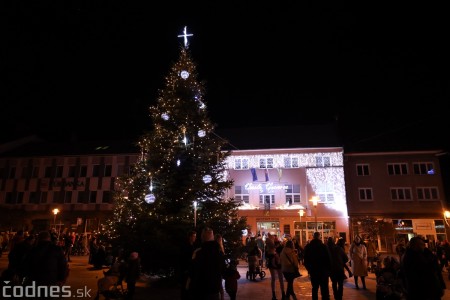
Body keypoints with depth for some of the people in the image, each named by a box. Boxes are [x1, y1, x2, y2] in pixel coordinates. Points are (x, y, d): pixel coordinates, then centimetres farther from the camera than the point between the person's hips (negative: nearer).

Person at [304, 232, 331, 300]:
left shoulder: (308, 247, 0)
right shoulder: (323, 246, -13)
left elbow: (306, 260, 5)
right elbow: (328, 259, -12)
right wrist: (329, 269, -1)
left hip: (313, 271, 4)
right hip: (323, 271, -3)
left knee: (315, 289, 16)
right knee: (324, 289, 3)